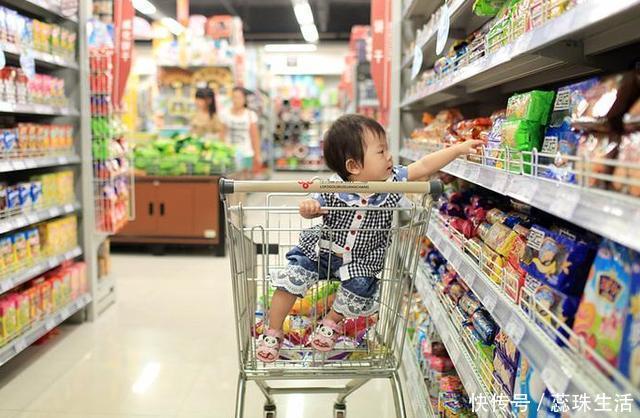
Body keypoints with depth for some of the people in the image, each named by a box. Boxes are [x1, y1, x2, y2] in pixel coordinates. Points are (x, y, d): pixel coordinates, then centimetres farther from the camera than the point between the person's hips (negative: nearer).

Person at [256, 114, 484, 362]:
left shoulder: (392, 181, -14)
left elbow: (424, 166, -12)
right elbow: (312, 208, -7)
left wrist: (459, 148, -12)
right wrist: (308, 207, -32)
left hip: (361, 261, 2)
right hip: (320, 249, -2)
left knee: (359, 290, -18)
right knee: (292, 278, -14)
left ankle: (332, 321, 16)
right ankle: (273, 332, 6)